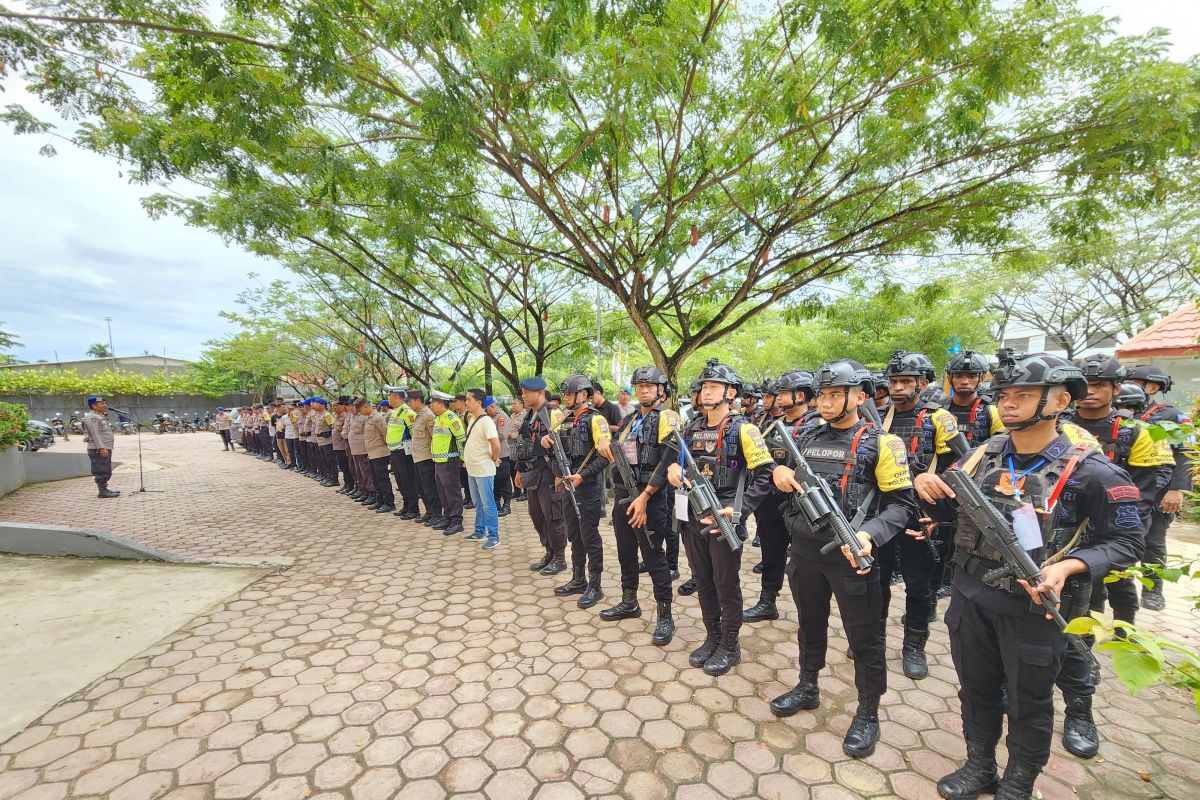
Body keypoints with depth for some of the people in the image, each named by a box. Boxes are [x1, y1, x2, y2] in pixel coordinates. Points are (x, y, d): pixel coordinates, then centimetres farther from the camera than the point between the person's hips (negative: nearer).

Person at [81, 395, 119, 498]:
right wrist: (101, 448, -24)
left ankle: (104, 489, 23)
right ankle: (102, 491, -6)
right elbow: (95, 433, -20)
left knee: (107, 471, 15)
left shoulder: (100, 416, 19)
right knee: (102, 471, -9)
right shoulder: (91, 417, -12)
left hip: (105, 448, 10)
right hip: (99, 449, -10)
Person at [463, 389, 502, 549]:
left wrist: (494, 459, -12)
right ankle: (480, 532, 31)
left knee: (488, 505, -1)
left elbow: (496, 445, -27)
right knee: (478, 504, 19)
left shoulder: (486, 421, -19)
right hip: (472, 469, 9)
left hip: (483, 470, -9)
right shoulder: (472, 418, 9)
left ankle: (494, 537, 8)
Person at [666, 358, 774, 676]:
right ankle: (712, 638, 36)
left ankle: (730, 647, 28)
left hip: (724, 521, -5)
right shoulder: (691, 428, 7)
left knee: (726, 585, 9)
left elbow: (764, 476, -13)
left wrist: (737, 510, -20)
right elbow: (675, 456, 19)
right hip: (693, 519, 6)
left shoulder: (742, 429, -10)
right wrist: (673, 467, -5)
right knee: (703, 581, 17)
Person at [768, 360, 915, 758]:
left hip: (850, 556, -5)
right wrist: (778, 471, -4)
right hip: (805, 551, 5)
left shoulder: (880, 444, -9)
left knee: (864, 638, 12)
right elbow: (779, 465, 18)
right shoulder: (805, 437, 5)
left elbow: (901, 503, -11)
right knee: (810, 624, 22)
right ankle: (807, 688, 43)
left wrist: (869, 535, -26)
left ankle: (867, 714, 33)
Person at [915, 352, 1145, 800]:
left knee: (1028, 702, 17)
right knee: (976, 689, 20)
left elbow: (1127, 541, -6)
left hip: (1034, 607, -3)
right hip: (970, 597, 4)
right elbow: (944, 510, 8)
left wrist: (1067, 566, -23)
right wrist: (927, 487, -14)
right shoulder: (982, 455, -2)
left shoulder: (1090, 471, -13)